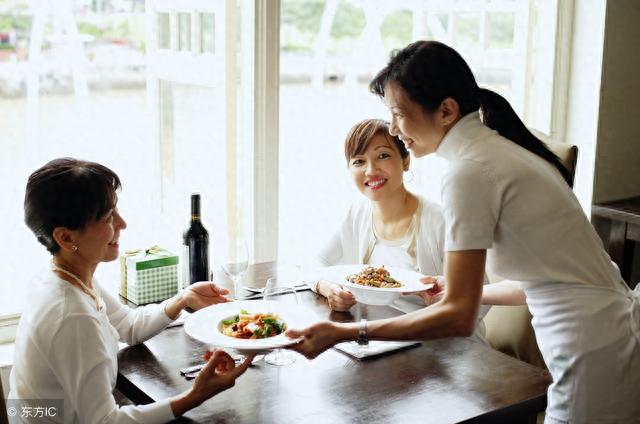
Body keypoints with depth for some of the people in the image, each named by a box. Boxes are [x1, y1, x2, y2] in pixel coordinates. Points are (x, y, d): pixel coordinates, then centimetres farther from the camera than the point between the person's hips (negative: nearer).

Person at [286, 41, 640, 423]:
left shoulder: (470, 172, -18)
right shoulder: (504, 149, 10)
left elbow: (459, 317, -19)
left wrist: (344, 333, -17)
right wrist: (455, 293, 23)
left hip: (594, 357, -9)